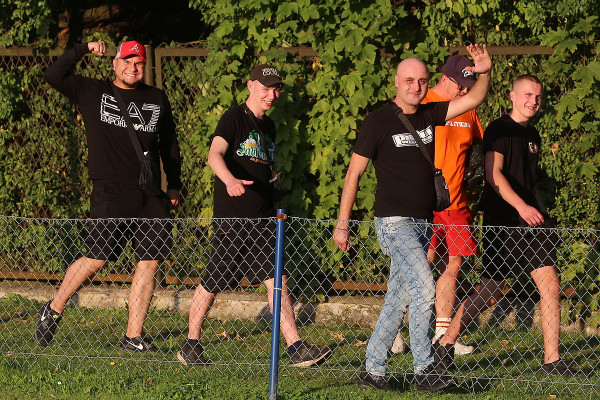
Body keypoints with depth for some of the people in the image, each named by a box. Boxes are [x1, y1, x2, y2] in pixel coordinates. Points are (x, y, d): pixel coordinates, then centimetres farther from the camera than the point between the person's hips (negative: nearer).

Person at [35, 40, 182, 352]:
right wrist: (83, 49, -6)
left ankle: (133, 337, 5)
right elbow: (53, 76, -3)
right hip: (109, 194, -4)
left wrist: (174, 186, 18)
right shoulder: (92, 93, 7)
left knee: (150, 262, -1)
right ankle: (53, 310, 10)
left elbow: (169, 145, 23)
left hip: (151, 197, 4)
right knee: (96, 259, -11)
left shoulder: (157, 99, 16)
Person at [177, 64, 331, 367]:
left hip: (262, 219, 6)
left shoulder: (268, 126, 17)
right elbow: (215, 154, -24)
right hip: (231, 217, -6)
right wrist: (230, 180, -42)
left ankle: (296, 349, -10)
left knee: (276, 280, -4)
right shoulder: (234, 118, -6)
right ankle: (191, 347, 17)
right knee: (212, 283, 2)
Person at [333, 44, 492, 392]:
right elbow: (354, 172, -2)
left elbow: (474, 99, 7)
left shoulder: (429, 115, 10)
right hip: (394, 221, -7)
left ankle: (373, 370, 15)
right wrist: (343, 224, -3)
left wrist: (485, 73, -15)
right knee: (424, 286, -20)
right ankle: (424, 370, -18)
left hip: (424, 221, 7)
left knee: (399, 298, 8)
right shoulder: (379, 121, -5)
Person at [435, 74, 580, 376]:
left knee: (550, 285, -4)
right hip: (502, 223, -7)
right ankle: (445, 344, 13)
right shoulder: (499, 130, -7)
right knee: (491, 292, -4)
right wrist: (521, 206, -25)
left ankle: (552, 360, -2)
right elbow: (494, 174, -17)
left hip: (530, 219, 7)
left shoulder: (533, 135, 18)